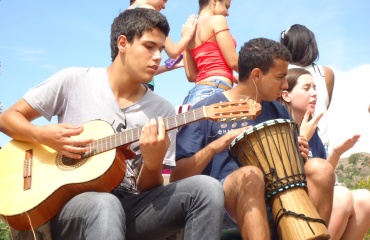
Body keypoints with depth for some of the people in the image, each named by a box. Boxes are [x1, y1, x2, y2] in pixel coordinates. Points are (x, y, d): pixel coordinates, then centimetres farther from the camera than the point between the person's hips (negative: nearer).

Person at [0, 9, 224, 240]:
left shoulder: (163, 111, 4)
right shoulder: (73, 80, 0)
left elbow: (148, 191, 4)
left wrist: (153, 164, -19)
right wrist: (43, 135, -14)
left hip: (129, 207, 4)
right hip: (70, 202, -4)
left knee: (207, 188, -22)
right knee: (105, 204, -41)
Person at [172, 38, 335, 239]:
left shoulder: (279, 113, 11)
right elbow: (177, 177, -11)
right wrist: (218, 144, -24)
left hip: (274, 197, 5)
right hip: (219, 199, -5)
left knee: (320, 168, -19)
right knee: (251, 174, -36)